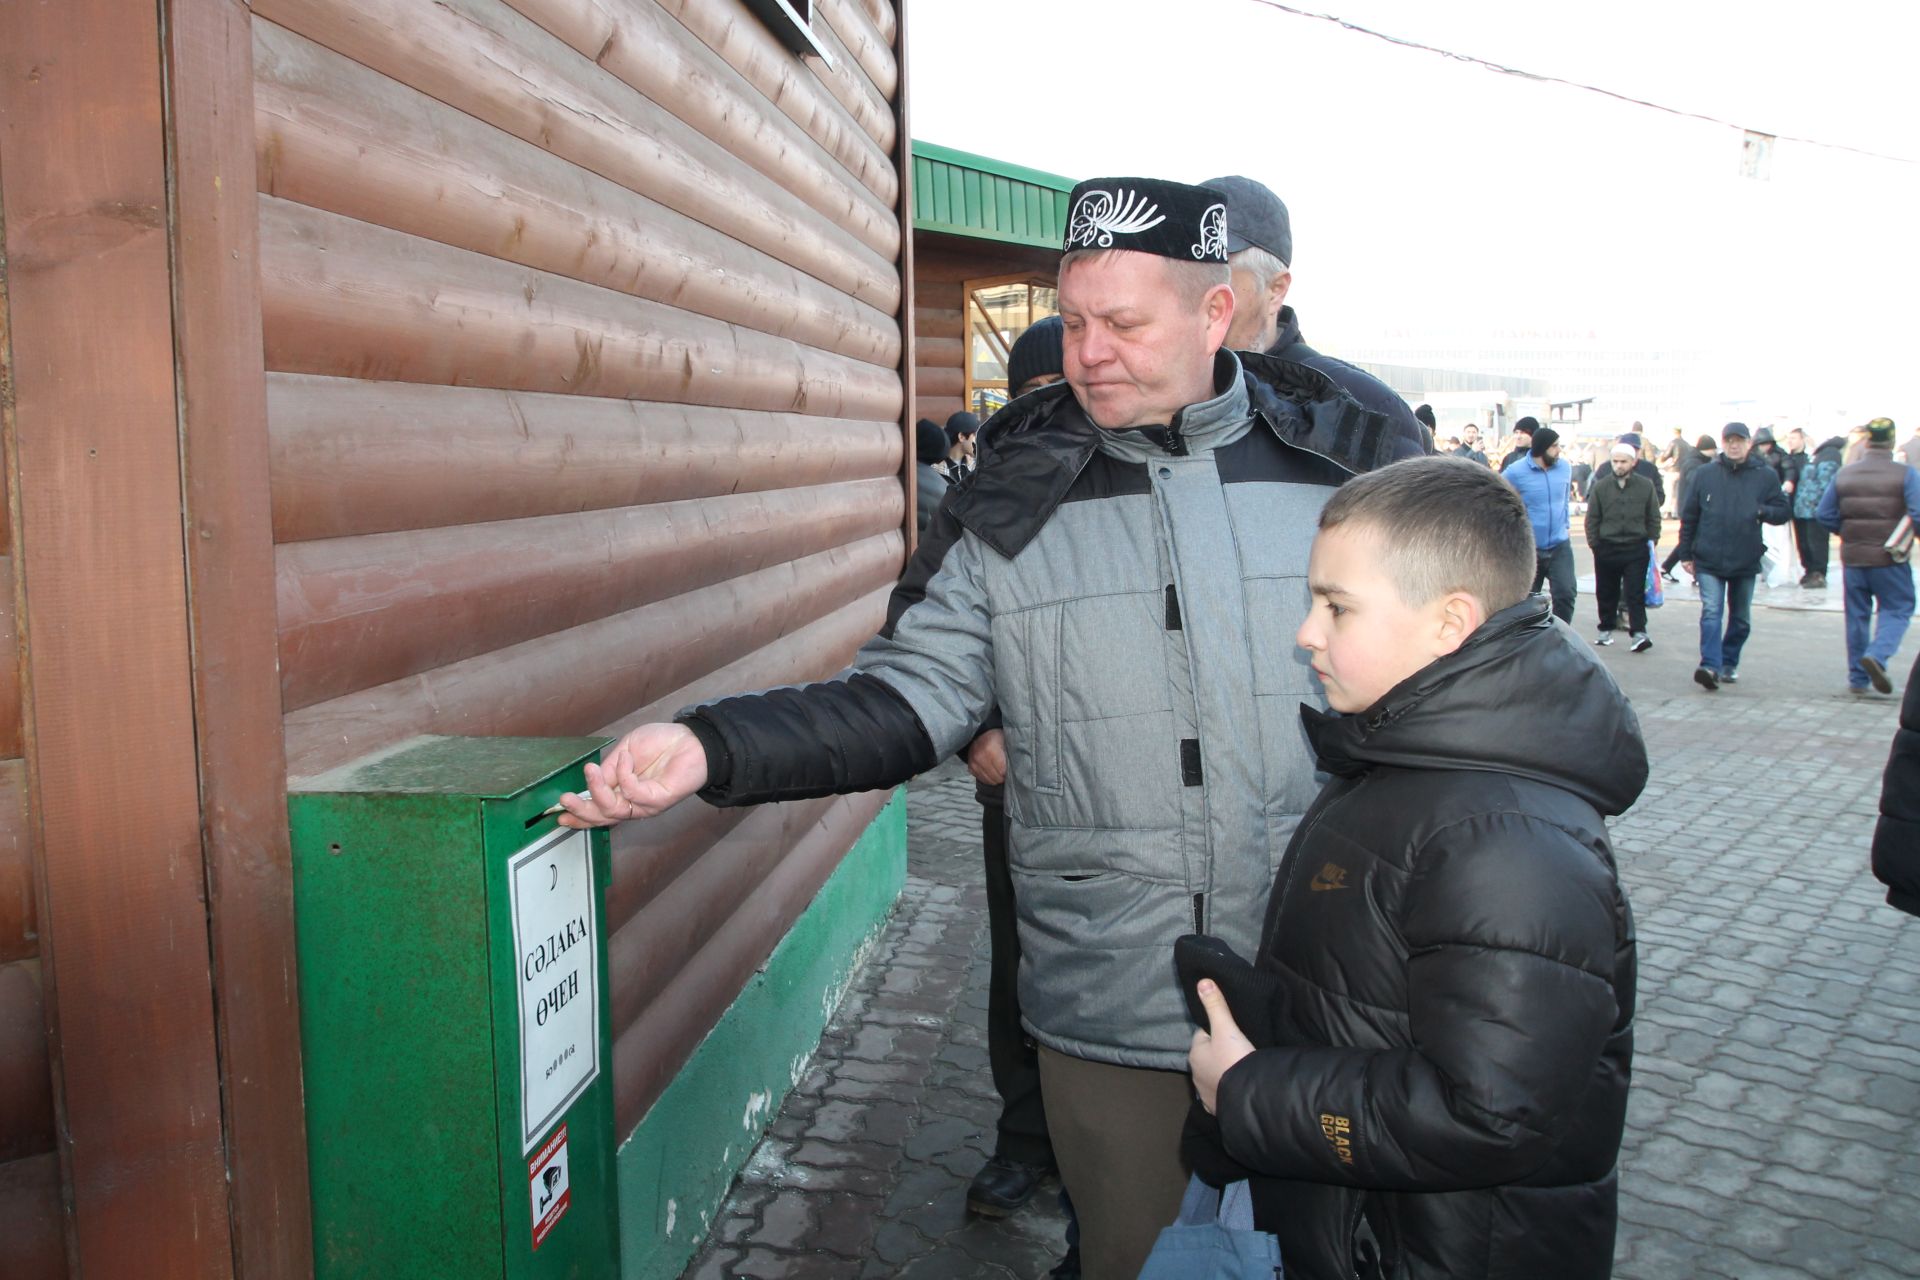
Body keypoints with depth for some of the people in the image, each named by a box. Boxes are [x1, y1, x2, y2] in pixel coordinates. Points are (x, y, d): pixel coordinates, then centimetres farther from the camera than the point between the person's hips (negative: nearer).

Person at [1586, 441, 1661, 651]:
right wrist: (1594, 543, 0)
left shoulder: (1645, 486, -1)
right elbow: (1592, 518, 4)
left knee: (1635, 592, -5)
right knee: (1606, 592, 11)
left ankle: (1639, 632, -6)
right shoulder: (1601, 486, -1)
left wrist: (1652, 542, 3)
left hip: (1636, 548, -1)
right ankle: (1607, 629, 25)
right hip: (1607, 548, 1)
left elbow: (1654, 518, 7)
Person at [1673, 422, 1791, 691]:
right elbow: (1688, 516, 5)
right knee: (1711, 612, -14)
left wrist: (1762, 511, -19)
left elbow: (1784, 512, 3)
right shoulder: (1704, 474, 1)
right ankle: (1710, 666, -22)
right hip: (1709, 560, -2)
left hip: (1746, 561, 2)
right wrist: (1686, 553, 4)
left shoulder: (1765, 476, 1)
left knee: (1741, 619, 13)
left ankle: (1729, 663, 28)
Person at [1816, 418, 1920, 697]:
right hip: (1889, 559, -3)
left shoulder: (1845, 474, 1)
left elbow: (1824, 515, 1)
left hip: (1853, 557, 3)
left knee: (1857, 615, 11)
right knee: (1897, 609, 9)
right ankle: (1877, 655, -16)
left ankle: (1857, 678, 15)